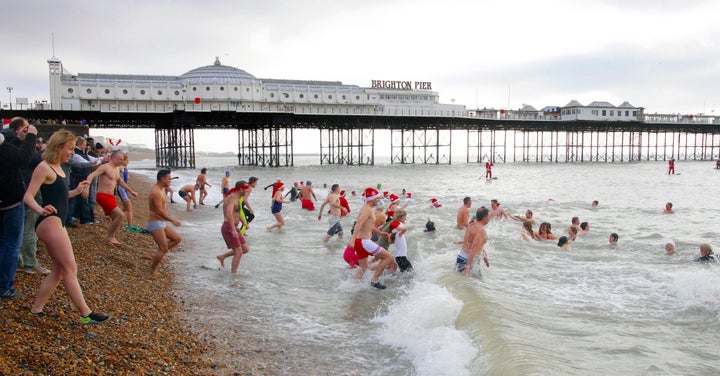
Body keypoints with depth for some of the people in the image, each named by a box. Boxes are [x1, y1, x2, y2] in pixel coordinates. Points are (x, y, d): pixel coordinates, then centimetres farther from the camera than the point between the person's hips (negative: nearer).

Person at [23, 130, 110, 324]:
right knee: (70, 269, -9)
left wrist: (76, 191, 24)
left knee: (59, 270, 13)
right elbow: (28, 197, -18)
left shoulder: (57, 168, 15)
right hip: (49, 222, -10)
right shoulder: (44, 167, -12)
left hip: (56, 223, 10)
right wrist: (41, 210, -36)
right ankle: (86, 314, -6)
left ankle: (37, 308, 19)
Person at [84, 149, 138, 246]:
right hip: (103, 196, -9)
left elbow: (120, 182, 34)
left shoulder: (117, 170, 16)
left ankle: (111, 238, 22)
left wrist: (131, 191, 40)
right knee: (120, 215, -18)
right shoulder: (105, 167, -11)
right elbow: (91, 176, -22)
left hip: (111, 197, 9)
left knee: (115, 219, 11)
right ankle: (110, 237, -6)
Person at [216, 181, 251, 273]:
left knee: (245, 249, 10)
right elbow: (229, 213, -32)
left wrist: (244, 222, 16)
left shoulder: (236, 198, 14)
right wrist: (233, 230, -38)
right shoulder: (232, 198, -17)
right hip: (229, 228, -9)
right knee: (239, 252, -9)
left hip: (234, 228, 9)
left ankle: (222, 256, 23)